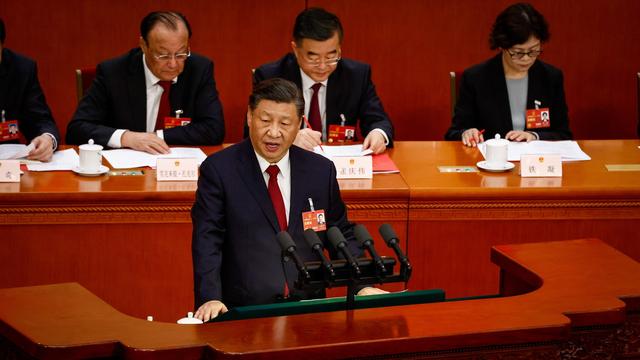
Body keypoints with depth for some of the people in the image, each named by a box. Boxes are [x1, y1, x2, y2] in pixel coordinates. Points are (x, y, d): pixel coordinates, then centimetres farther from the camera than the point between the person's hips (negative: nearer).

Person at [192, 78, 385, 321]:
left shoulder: (321, 171, 10)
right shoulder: (219, 170, 1)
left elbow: (342, 236, 18)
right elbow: (207, 242, -6)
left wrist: (363, 287, 3)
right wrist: (211, 299, -20)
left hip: (308, 308, 3)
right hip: (243, 312, -3)